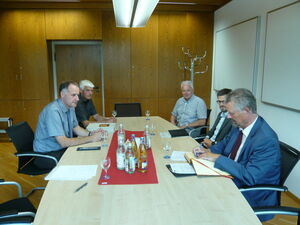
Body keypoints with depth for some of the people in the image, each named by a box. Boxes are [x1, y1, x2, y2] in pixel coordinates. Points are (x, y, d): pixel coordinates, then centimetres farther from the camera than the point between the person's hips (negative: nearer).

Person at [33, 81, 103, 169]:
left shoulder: (70, 107, 1)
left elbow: (75, 128, 14)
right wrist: (91, 138, -25)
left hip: (62, 148, 8)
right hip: (46, 154, -8)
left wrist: (90, 134, -6)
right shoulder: (53, 111, -26)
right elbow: (63, 142, -29)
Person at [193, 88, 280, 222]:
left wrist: (217, 158, -25)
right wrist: (207, 151, -4)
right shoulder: (239, 126, -2)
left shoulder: (267, 140, -27)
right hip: (230, 178, 8)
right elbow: (224, 144, 16)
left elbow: (250, 176, -30)